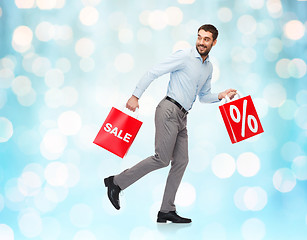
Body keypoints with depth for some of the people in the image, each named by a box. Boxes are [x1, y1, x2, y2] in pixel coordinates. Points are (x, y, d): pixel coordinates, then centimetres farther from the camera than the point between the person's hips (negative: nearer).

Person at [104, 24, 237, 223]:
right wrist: (136, 96, -15)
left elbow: (204, 96, 27)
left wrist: (221, 96, 8)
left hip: (182, 117, 8)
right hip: (169, 110, -8)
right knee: (162, 159, -13)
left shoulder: (209, 67, 18)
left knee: (181, 162, 4)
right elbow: (153, 72, -9)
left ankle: (167, 211, 9)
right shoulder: (184, 56, -6)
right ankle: (117, 182, -2)